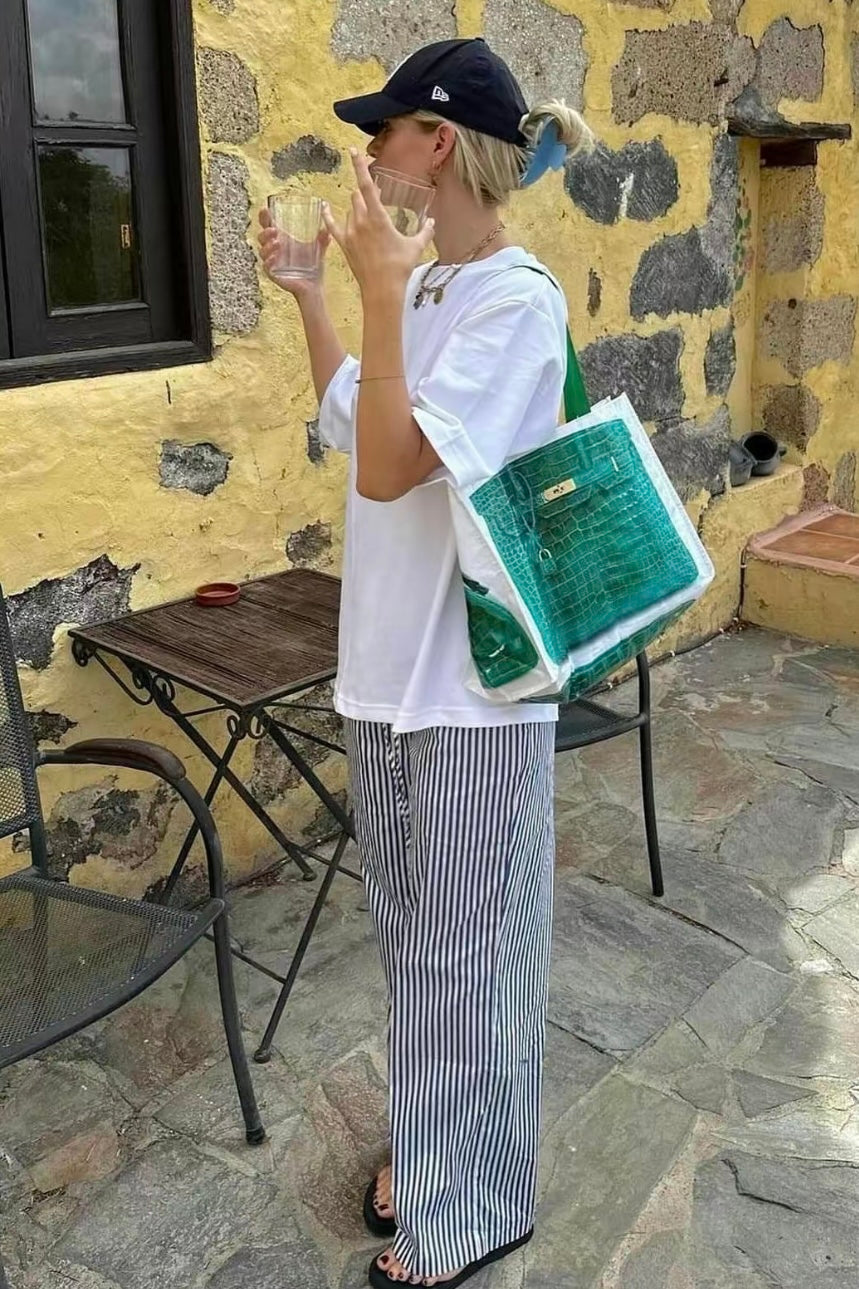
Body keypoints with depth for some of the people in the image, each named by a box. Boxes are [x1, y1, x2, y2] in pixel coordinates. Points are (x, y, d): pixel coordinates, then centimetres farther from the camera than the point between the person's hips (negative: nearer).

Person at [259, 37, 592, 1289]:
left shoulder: (517, 300, -16)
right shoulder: (423, 285, 8)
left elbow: (390, 469, -23)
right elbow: (347, 422, 22)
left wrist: (380, 293, -22)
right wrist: (307, 290, 19)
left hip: (470, 680, -8)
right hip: (389, 663, 8)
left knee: (461, 951, 7)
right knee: (412, 938, 20)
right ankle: (428, 1149, 42)